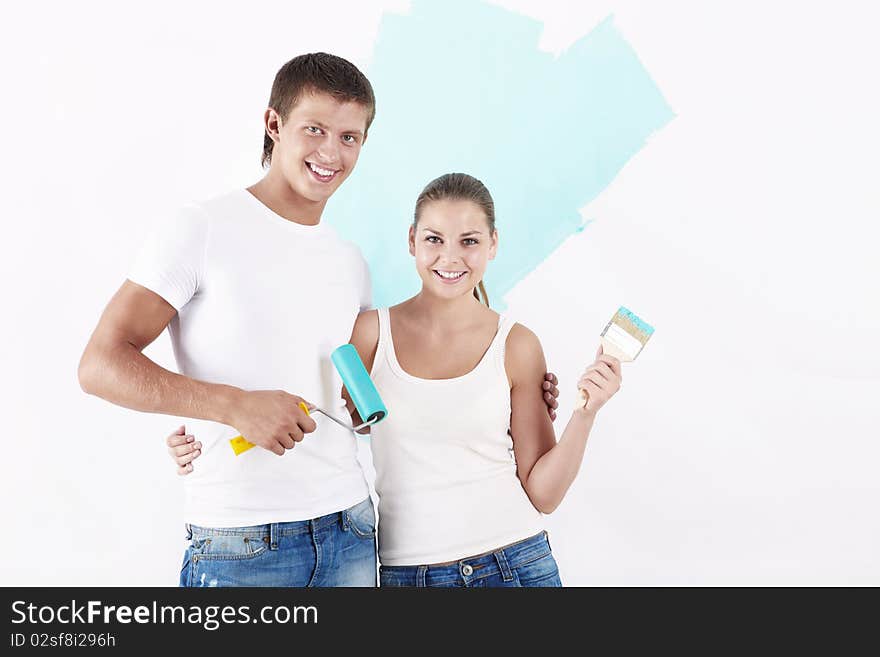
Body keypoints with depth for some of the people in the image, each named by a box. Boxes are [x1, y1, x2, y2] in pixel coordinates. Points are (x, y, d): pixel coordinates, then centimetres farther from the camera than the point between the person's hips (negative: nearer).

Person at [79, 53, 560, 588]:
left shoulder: (351, 263, 11)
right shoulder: (202, 231, -6)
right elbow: (101, 365, -10)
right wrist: (236, 405, -22)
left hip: (350, 530, 5)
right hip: (239, 541, -4)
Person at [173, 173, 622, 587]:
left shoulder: (516, 345, -2)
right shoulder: (370, 333, -2)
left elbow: (542, 494, 0)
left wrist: (585, 414, -13)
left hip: (513, 565, 0)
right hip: (404, 570, 0)